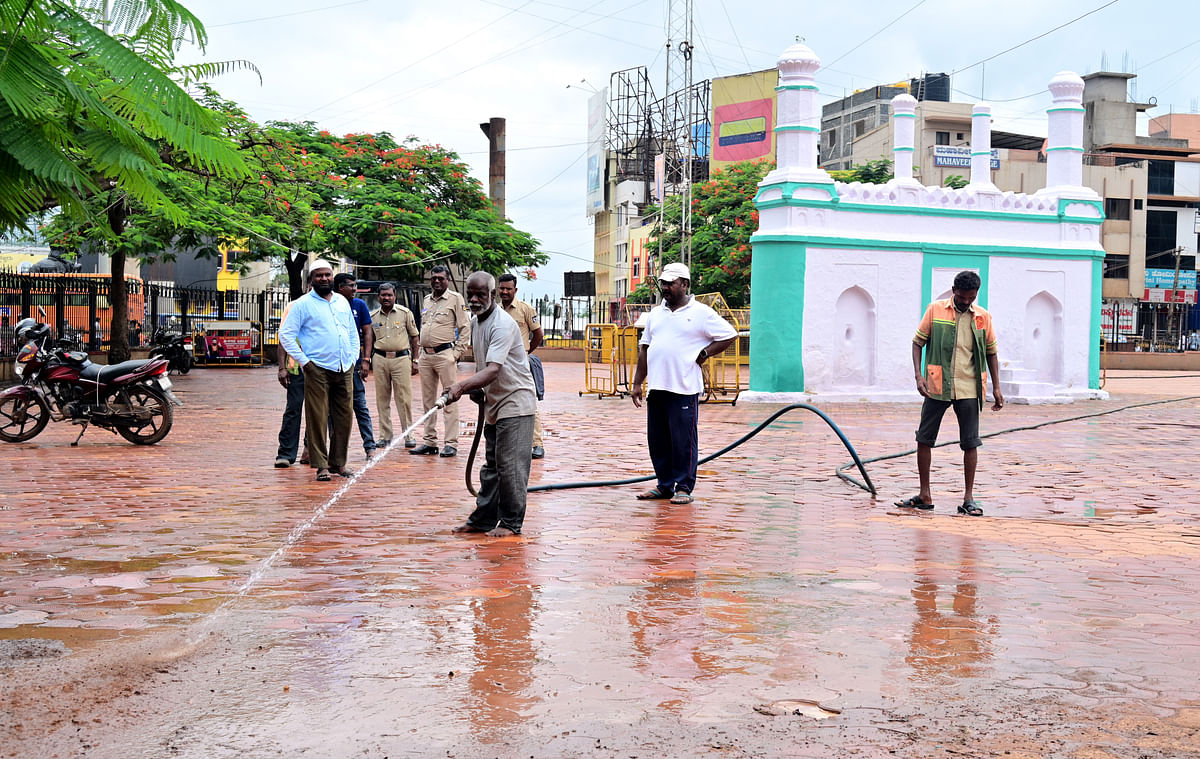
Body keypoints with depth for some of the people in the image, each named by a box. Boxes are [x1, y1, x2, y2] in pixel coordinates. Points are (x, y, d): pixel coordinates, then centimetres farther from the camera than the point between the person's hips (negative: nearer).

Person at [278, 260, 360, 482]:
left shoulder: (343, 302, 17)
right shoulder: (302, 304, 0)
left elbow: (353, 332, 25)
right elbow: (285, 334, -3)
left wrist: (353, 358, 12)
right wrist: (303, 361, -9)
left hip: (345, 370, 5)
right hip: (318, 370, -5)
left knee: (344, 417, 6)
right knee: (318, 418, -5)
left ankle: (338, 462, 15)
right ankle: (321, 465, 0)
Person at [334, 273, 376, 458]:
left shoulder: (359, 305, 4)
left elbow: (367, 333, 5)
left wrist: (366, 360, -4)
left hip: (353, 361, 0)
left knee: (360, 406, -1)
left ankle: (369, 446, 1)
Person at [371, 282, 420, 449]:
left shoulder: (405, 313, 3)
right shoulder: (372, 316, 9)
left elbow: (414, 336, 7)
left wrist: (414, 360, 3)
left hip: (401, 358, -2)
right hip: (380, 359, 2)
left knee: (404, 399, -3)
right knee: (382, 399, 4)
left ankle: (408, 436, 4)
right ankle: (384, 436, 11)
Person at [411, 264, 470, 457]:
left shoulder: (455, 299, -1)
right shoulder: (427, 300, 18)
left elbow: (465, 328, -4)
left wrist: (457, 353, -10)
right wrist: (420, 356, 17)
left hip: (445, 354, -7)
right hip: (426, 355, 7)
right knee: (428, 400, 9)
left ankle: (451, 443, -5)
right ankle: (429, 442, 15)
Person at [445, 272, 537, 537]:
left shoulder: (503, 324, -21)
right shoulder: (475, 322, 9)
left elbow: (493, 370, -32)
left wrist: (462, 386, -42)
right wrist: (477, 389, 10)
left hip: (515, 402, -9)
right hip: (495, 403, 9)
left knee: (510, 464, -8)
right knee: (491, 465, 14)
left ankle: (511, 523, 0)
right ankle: (483, 518, 20)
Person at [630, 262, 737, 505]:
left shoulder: (701, 313, -1)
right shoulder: (656, 314, 17)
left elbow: (730, 335, 1)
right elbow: (645, 348, 19)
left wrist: (704, 353, -6)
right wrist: (637, 383, 14)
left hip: (684, 389, -6)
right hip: (656, 388, 6)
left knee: (683, 441, -3)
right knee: (657, 440, 9)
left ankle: (684, 487, 5)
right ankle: (664, 485, 20)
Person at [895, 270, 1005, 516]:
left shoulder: (983, 317, 5)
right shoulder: (935, 310, 1)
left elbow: (991, 353, 13)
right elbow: (918, 342, 3)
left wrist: (996, 387, 8)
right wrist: (918, 375, -8)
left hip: (968, 389, 1)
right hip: (936, 387, 0)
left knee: (970, 443, 2)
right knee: (924, 439, 2)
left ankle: (968, 498, 11)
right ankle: (925, 496, 14)